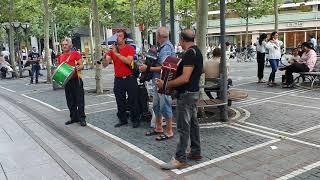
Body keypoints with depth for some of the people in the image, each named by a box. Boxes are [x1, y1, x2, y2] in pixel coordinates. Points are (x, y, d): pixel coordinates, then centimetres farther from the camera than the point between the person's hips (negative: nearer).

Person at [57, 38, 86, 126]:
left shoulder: (75, 54, -1)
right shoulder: (60, 57, 14)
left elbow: (82, 66, -5)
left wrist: (78, 67, -26)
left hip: (76, 79, -5)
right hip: (66, 80, 6)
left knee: (79, 99, -3)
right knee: (70, 101, 10)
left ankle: (82, 118, 3)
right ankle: (74, 117, 21)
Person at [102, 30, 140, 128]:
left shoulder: (130, 48, -5)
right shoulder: (112, 49, 5)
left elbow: (128, 61, -22)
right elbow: (105, 64, -4)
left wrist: (117, 53, -24)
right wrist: (105, 55, -22)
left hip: (130, 78, -3)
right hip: (118, 79, 4)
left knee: (133, 101, 4)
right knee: (120, 102, 10)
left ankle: (135, 120, 16)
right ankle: (122, 119, 23)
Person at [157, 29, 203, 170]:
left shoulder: (189, 53, -20)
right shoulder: (196, 51, 11)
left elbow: (185, 78, -26)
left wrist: (165, 84, -22)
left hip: (186, 94, -10)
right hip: (193, 92, 10)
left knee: (183, 127, -5)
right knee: (193, 123, 16)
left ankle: (180, 159, 2)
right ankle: (196, 152, 26)